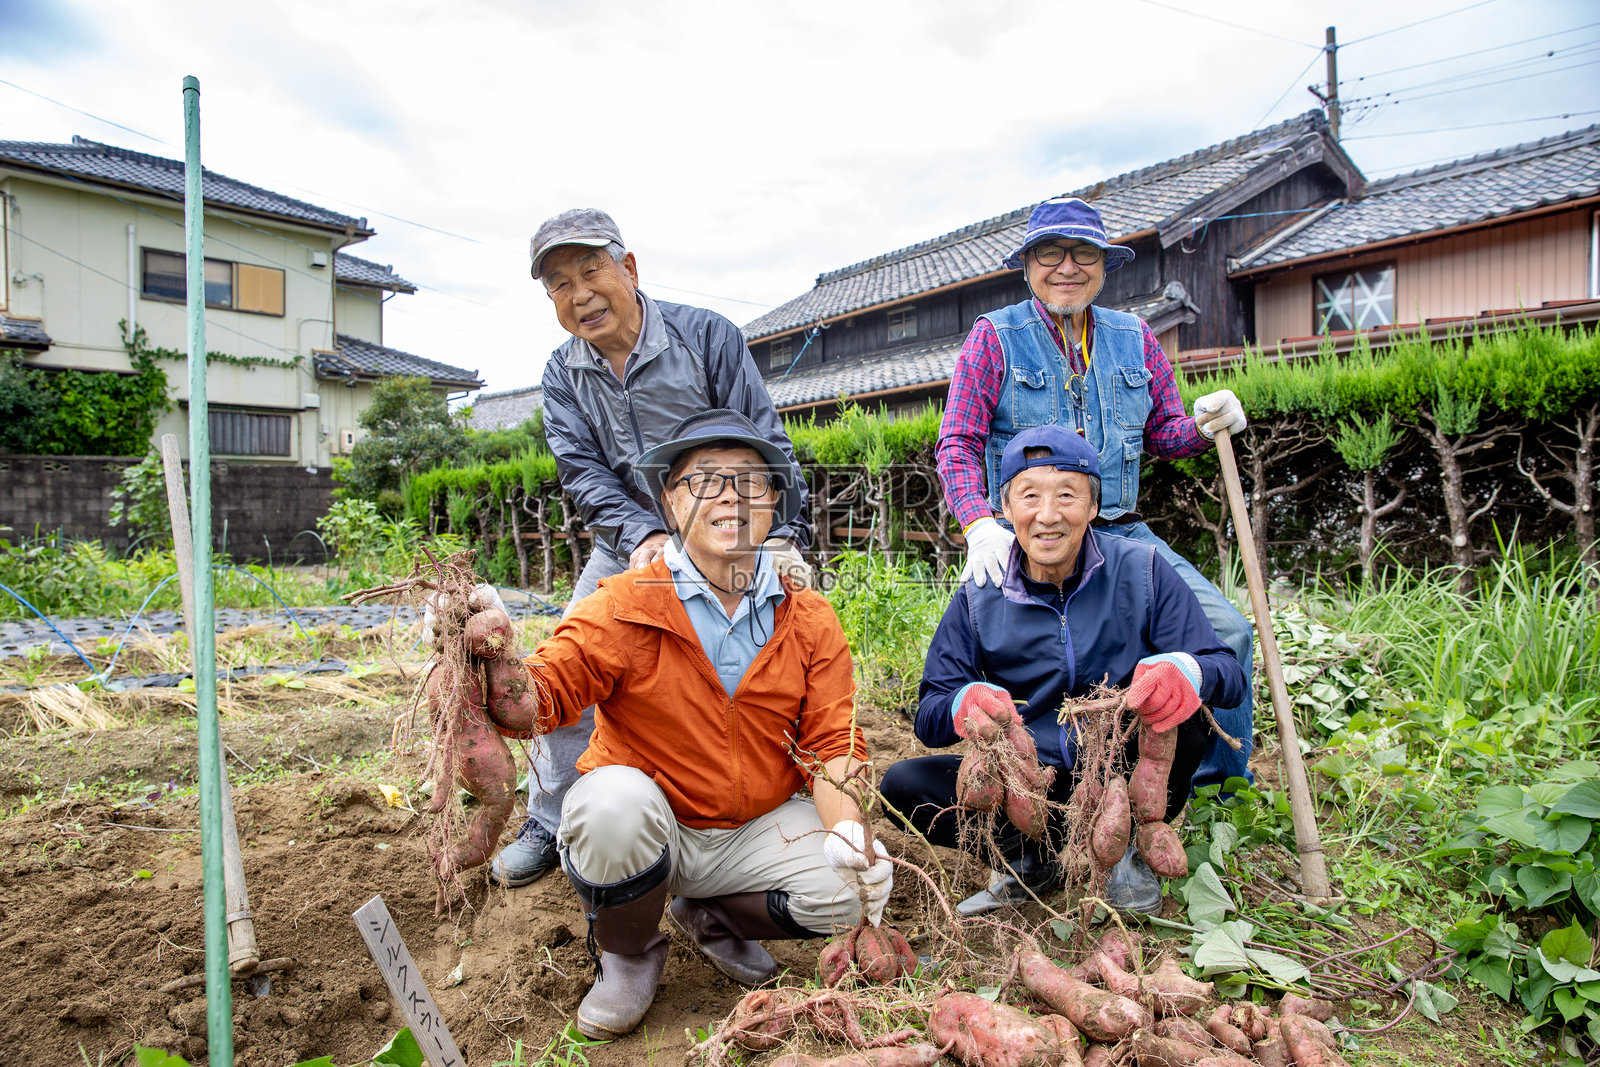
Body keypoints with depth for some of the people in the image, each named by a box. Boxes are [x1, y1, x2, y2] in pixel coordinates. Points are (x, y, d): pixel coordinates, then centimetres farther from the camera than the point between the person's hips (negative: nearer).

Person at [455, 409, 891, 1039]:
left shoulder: (811, 621, -3)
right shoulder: (625, 605, -13)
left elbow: (830, 744, -4)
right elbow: (542, 699, -23)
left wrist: (847, 831, -22)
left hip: (755, 832, 3)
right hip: (646, 829, -2)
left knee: (861, 886, -18)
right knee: (615, 798, -35)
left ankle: (710, 916, 13)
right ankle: (628, 954, 1)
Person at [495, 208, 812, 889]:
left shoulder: (707, 335, -10)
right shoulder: (563, 375, 0)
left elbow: (764, 444, -12)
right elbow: (581, 473, -9)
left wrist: (783, 536, -24)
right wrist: (643, 535, -27)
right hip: (627, 544, 3)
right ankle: (549, 822, 20)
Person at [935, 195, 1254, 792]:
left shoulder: (1135, 338, 13)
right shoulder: (995, 337, 1)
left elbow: (1161, 433, 20)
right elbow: (959, 445, -5)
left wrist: (1205, 426, -5)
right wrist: (980, 525, -21)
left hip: (1121, 534, 4)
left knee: (1226, 633, -8)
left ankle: (1216, 788, 12)